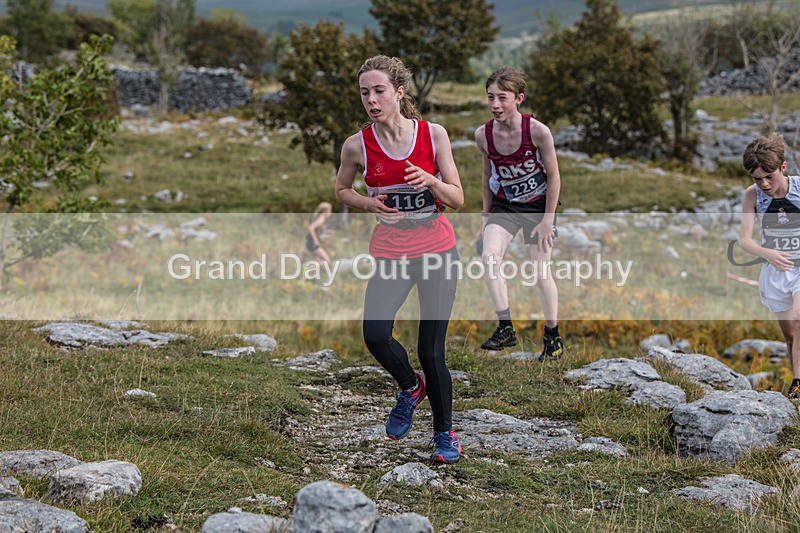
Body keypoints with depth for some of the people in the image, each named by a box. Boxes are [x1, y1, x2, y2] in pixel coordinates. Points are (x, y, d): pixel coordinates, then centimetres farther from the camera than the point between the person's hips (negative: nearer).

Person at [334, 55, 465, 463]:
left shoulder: (433, 135, -5)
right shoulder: (357, 146, -5)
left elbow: (457, 199, 0)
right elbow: (341, 190, 14)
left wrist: (430, 182, -20)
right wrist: (369, 204, -7)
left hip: (437, 250, -1)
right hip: (389, 252, 1)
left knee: (431, 351, -2)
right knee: (375, 335, -21)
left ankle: (444, 432, 21)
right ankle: (410, 387, 12)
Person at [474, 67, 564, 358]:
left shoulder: (537, 131, -23)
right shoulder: (483, 134, -12)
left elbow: (554, 176, -12)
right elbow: (488, 175, 5)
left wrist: (548, 219, -11)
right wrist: (486, 215, 9)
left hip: (537, 205, -3)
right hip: (504, 206, 3)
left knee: (541, 273, -1)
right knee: (489, 257, -21)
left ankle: (553, 337, 18)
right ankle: (505, 328, -11)